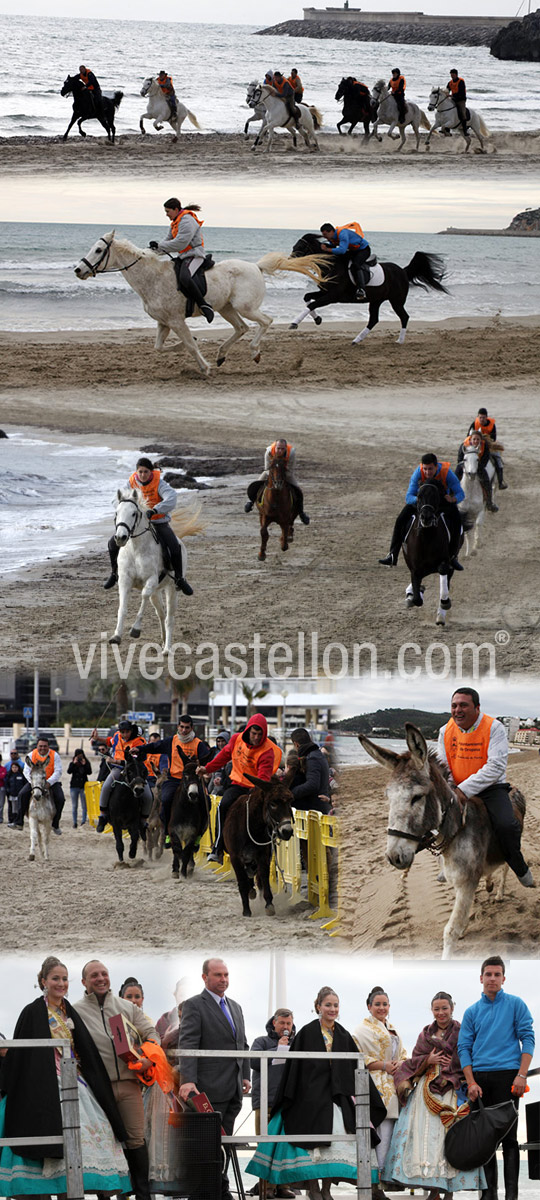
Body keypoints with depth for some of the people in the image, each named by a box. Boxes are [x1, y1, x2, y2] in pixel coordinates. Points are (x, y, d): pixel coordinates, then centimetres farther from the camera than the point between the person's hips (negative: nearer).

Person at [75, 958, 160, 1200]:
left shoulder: (127, 1007, 13)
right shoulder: (76, 1011, 6)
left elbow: (150, 1033, 12)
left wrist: (149, 1056, -8)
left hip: (128, 1082, 2)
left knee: (136, 1139, -1)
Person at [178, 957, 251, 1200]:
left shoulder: (235, 1007, 19)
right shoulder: (194, 1006, -5)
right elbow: (187, 1045, -15)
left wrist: (245, 1076, 14)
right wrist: (188, 1080, -25)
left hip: (233, 1089, 7)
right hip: (210, 1088, -7)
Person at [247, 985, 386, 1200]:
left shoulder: (344, 1036, 11)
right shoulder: (307, 1033, -1)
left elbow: (355, 1069, 14)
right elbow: (294, 1067, -3)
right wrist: (289, 1098, -8)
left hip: (337, 1097, 4)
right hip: (311, 1096, -4)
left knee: (333, 1144, -2)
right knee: (314, 1142, -6)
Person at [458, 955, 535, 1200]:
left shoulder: (515, 1005, 5)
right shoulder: (472, 1012, 13)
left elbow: (527, 1039, 0)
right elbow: (464, 1048, 10)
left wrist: (521, 1076, -10)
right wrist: (471, 1083, -3)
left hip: (507, 1074, -3)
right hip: (480, 1077, 3)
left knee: (508, 1136, -6)